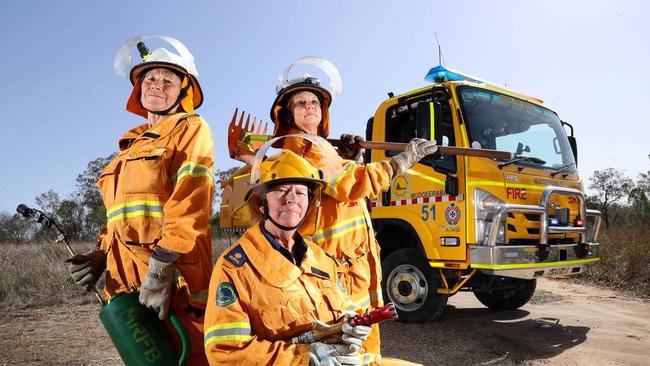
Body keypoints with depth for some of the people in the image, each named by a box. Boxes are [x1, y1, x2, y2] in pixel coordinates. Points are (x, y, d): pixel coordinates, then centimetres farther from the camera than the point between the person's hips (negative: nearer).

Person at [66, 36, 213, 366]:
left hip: (173, 281, -6)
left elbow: (189, 203, -13)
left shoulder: (191, 129, 0)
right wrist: (101, 254, 9)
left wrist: (160, 270, -19)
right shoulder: (131, 142, 21)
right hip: (127, 281, 7)